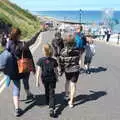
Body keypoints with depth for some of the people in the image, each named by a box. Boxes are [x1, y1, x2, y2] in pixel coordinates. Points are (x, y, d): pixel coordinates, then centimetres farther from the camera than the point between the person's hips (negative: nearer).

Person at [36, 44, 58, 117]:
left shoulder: (41, 60, -12)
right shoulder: (54, 61, -11)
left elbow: (38, 71, -12)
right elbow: (55, 71, -4)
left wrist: (37, 80, -5)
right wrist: (56, 78, 14)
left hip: (44, 79, 1)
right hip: (52, 79, -1)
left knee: (47, 91, 26)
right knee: (52, 93, 0)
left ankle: (48, 102, 47)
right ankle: (51, 108, -15)